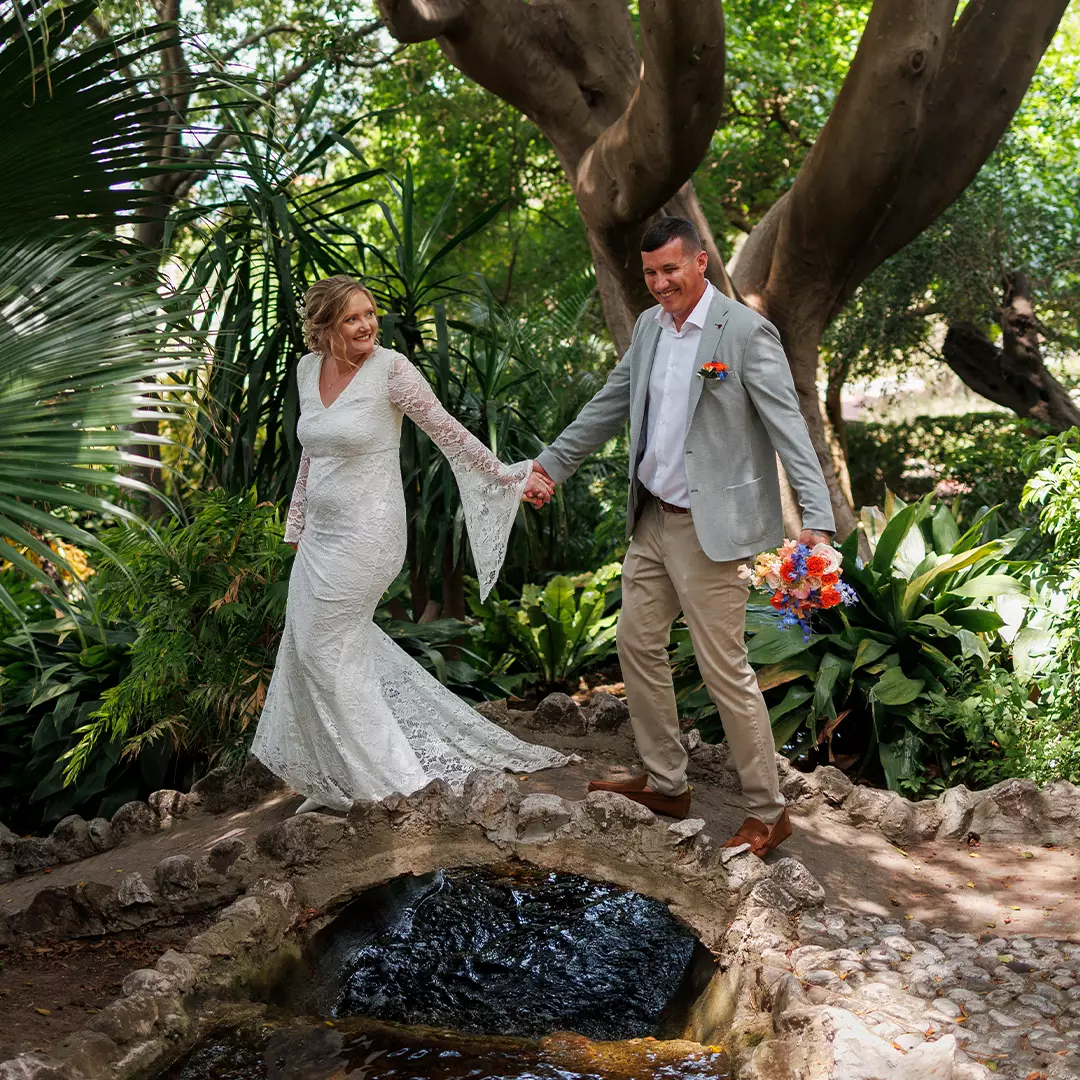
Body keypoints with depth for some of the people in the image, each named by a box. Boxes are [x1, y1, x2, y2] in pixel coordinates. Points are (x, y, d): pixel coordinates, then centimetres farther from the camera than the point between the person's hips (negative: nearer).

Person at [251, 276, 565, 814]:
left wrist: (511, 477, -5)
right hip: (321, 532, 7)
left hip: (365, 533, -7)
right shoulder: (308, 369, 6)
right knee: (308, 644, 14)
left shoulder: (391, 369, -14)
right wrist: (298, 523, 22)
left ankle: (388, 777, 9)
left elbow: (447, 432, -7)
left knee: (325, 648, -3)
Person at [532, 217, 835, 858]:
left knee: (726, 671, -3)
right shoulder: (650, 327, 9)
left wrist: (817, 520, -29)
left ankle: (768, 813, 11)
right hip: (651, 519, 8)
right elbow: (609, 407, 20)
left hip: (709, 529, -8)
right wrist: (552, 464, 20)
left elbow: (789, 427, -20)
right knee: (638, 643, 15)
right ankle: (665, 784, 31)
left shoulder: (746, 332, -14)